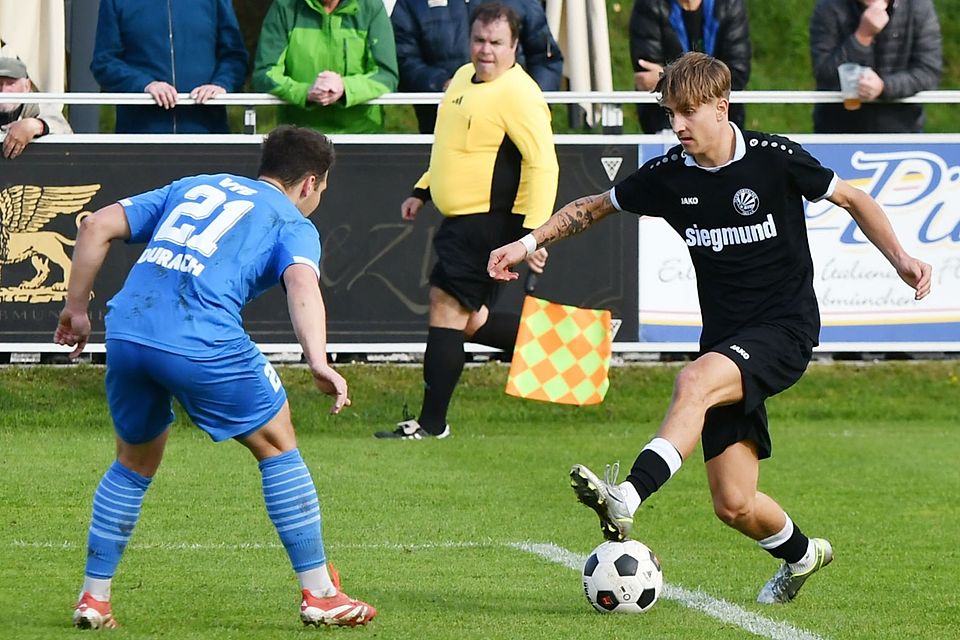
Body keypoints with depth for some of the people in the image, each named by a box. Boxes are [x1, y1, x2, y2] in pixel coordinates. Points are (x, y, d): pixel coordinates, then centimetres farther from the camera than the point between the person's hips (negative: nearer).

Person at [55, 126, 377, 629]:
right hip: (203, 342, -5)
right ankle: (320, 595, 14)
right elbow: (302, 282, -10)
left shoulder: (192, 187, 29)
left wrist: (76, 308, 25)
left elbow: (96, 226, 21)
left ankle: (93, 597, 24)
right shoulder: (293, 224, 13)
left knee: (135, 464, 26)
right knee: (278, 448, 14)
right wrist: (318, 361, -22)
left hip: (126, 332, 5)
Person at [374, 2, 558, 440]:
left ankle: (431, 423, -6)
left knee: (447, 306, -10)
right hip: (460, 219, 10)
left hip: (488, 222, -10)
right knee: (467, 320, 12)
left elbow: (542, 163, -21)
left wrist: (533, 232, -27)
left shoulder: (517, 94, -16)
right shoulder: (464, 77, 13)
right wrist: (422, 191, 23)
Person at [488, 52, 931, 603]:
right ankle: (802, 553, 32)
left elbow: (852, 199, 5)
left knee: (695, 382, -35)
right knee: (734, 505, 0)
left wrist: (900, 257, -7)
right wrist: (529, 243, 13)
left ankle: (628, 498, -48)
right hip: (726, 344, 5)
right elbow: (596, 207, 20)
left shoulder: (774, 158, -8)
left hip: (785, 331, -5)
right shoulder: (669, 175, 2)